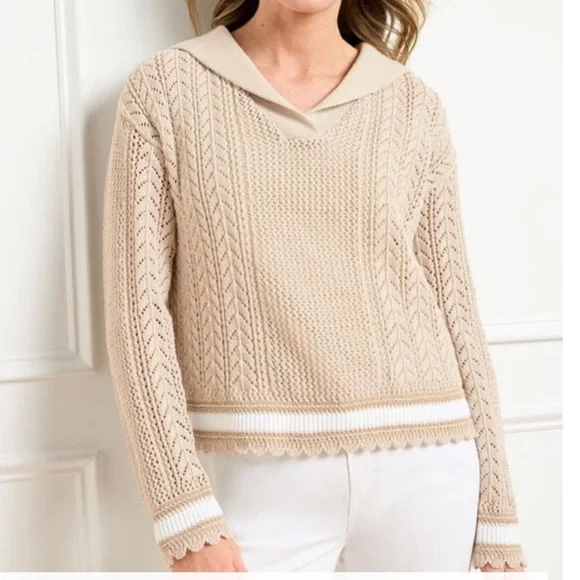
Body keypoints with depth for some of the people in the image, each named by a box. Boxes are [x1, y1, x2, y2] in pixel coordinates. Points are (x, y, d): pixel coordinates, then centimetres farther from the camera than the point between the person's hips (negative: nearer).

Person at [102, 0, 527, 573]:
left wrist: (497, 513, 6)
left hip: (419, 469, 2)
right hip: (258, 480, -1)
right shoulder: (165, 87, 0)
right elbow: (138, 306, -4)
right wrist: (185, 514, -11)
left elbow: (453, 307, 7)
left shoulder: (414, 105, 5)